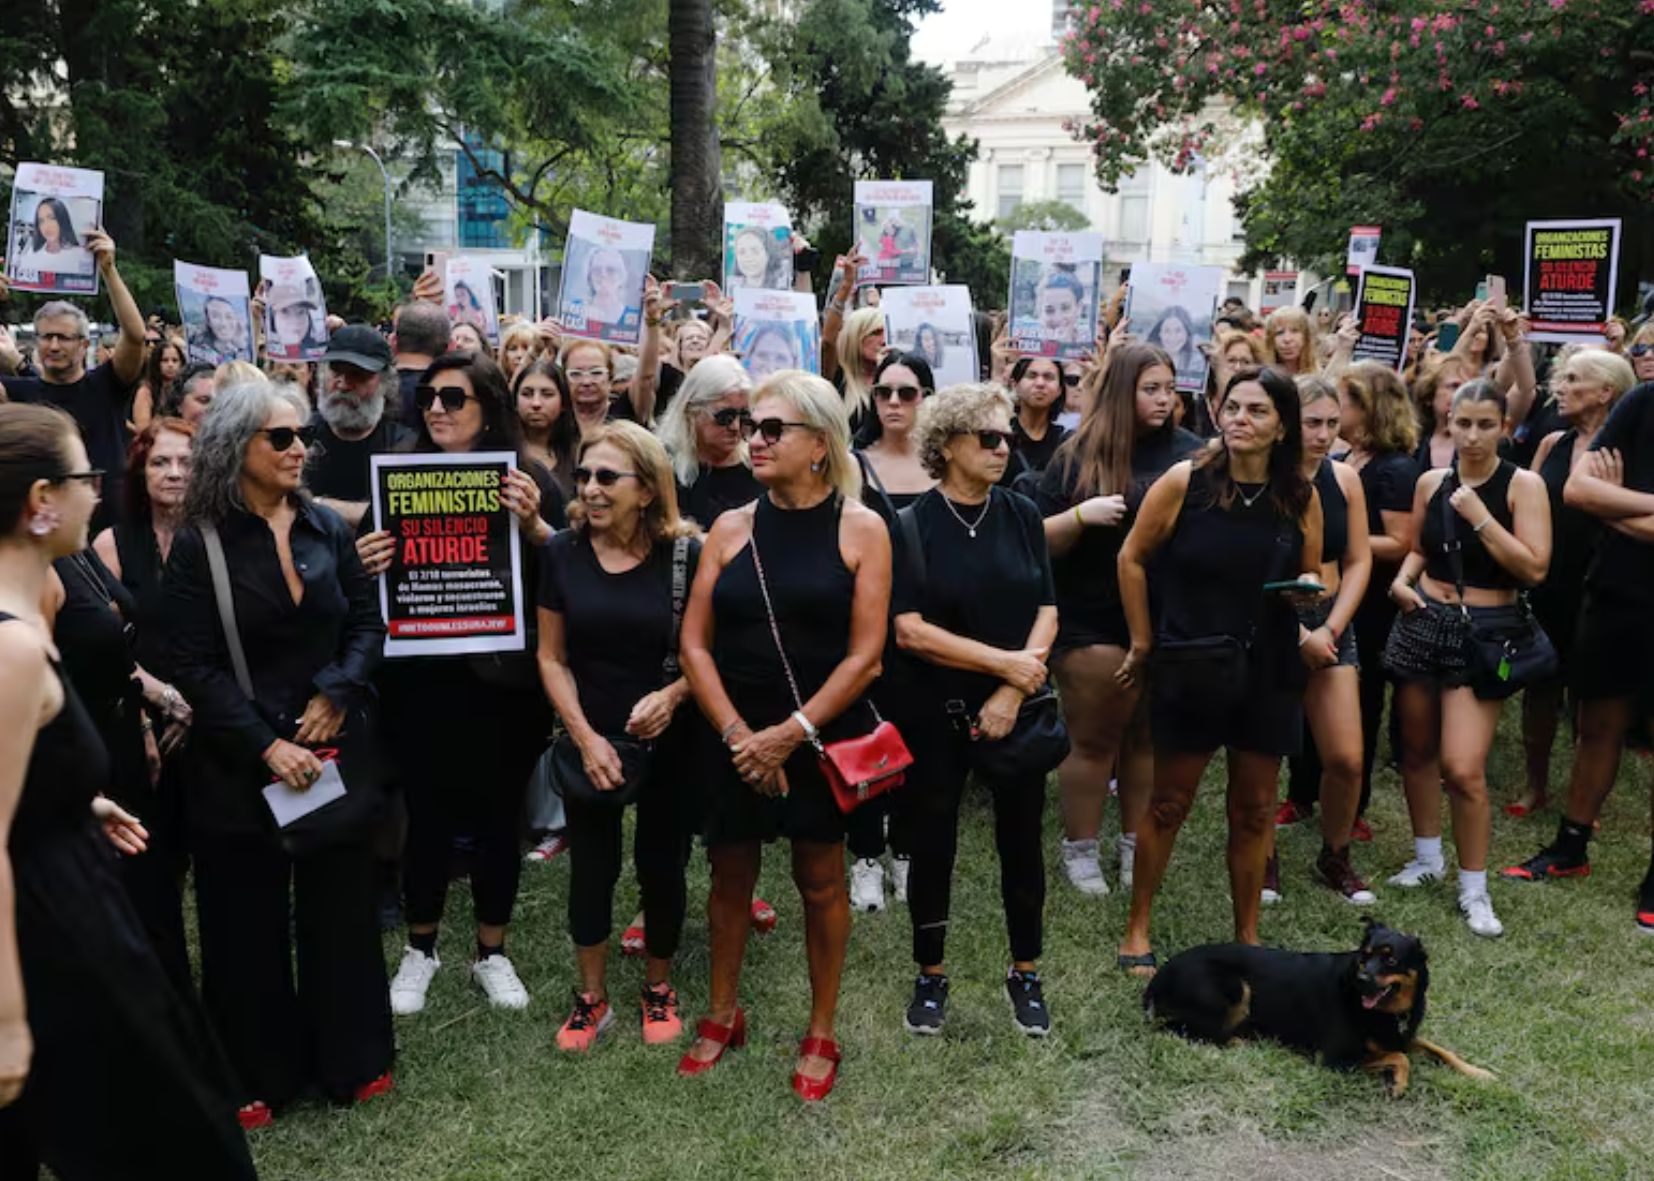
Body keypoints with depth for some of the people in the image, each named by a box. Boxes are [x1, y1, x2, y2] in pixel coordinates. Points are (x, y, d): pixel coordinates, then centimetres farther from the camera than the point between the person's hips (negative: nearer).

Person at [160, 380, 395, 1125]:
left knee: (341, 906, 12)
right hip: (240, 761, -3)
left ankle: (350, 1058, 27)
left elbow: (367, 622, 5)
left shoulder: (327, 527, 3)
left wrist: (338, 692, -12)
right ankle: (259, 1074, 24)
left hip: (334, 743, 3)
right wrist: (266, 745, -18)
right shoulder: (198, 545, -8)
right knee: (250, 923, 8)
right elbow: (192, 667, -12)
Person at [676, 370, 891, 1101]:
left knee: (820, 879, 8)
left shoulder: (861, 528, -6)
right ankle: (723, 1013, 33)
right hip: (735, 737, 3)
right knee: (730, 873, 13)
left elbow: (864, 654, -10)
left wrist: (792, 732, -15)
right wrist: (737, 733, -12)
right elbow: (694, 644, -1)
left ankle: (821, 1033, 24)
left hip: (825, 735, -2)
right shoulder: (731, 528, 2)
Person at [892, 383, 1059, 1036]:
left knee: (1021, 840, 9)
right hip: (936, 712, -2)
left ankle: (1026, 974, 26)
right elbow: (910, 630, -13)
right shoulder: (913, 525, -7)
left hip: (1017, 711, 2)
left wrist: (1010, 693, -12)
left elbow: (1046, 612, -1)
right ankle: (931, 976, 26)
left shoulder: (1022, 515, 2)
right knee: (933, 844, 7)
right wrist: (1003, 661, -15)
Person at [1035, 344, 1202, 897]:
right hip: (1094, 621, -2)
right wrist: (1082, 514, -20)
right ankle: (1079, 848, 21)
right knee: (1094, 737, 7)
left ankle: (1136, 845, 27)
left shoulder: (1189, 451, 1)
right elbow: (1037, 539, -3)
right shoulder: (1078, 456, -3)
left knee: (1149, 735, 13)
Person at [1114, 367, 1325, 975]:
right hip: (1190, 666, -2)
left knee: (1254, 810, 12)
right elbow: (1133, 558, 0)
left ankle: (1247, 934, 28)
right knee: (1168, 804, 7)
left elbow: (1312, 574, 12)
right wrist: (1142, 642, 1)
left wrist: (1309, 587, -12)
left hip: (1268, 673, 3)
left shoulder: (1301, 497, -1)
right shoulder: (1184, 481, -9)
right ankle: (1137, 928, 22)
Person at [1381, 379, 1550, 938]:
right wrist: (1401, 581, -2)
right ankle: (1428, 857, 33)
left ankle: (1474, 889, 5)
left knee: (1463, 768, -12)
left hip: (1484, 630, -5)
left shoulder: (1523, 484, -8)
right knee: (1417, 750, 13)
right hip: (1422, 620, 5)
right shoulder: (1431, 481, 5)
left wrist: (1479, 516, -20)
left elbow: (1534, 568, -16)